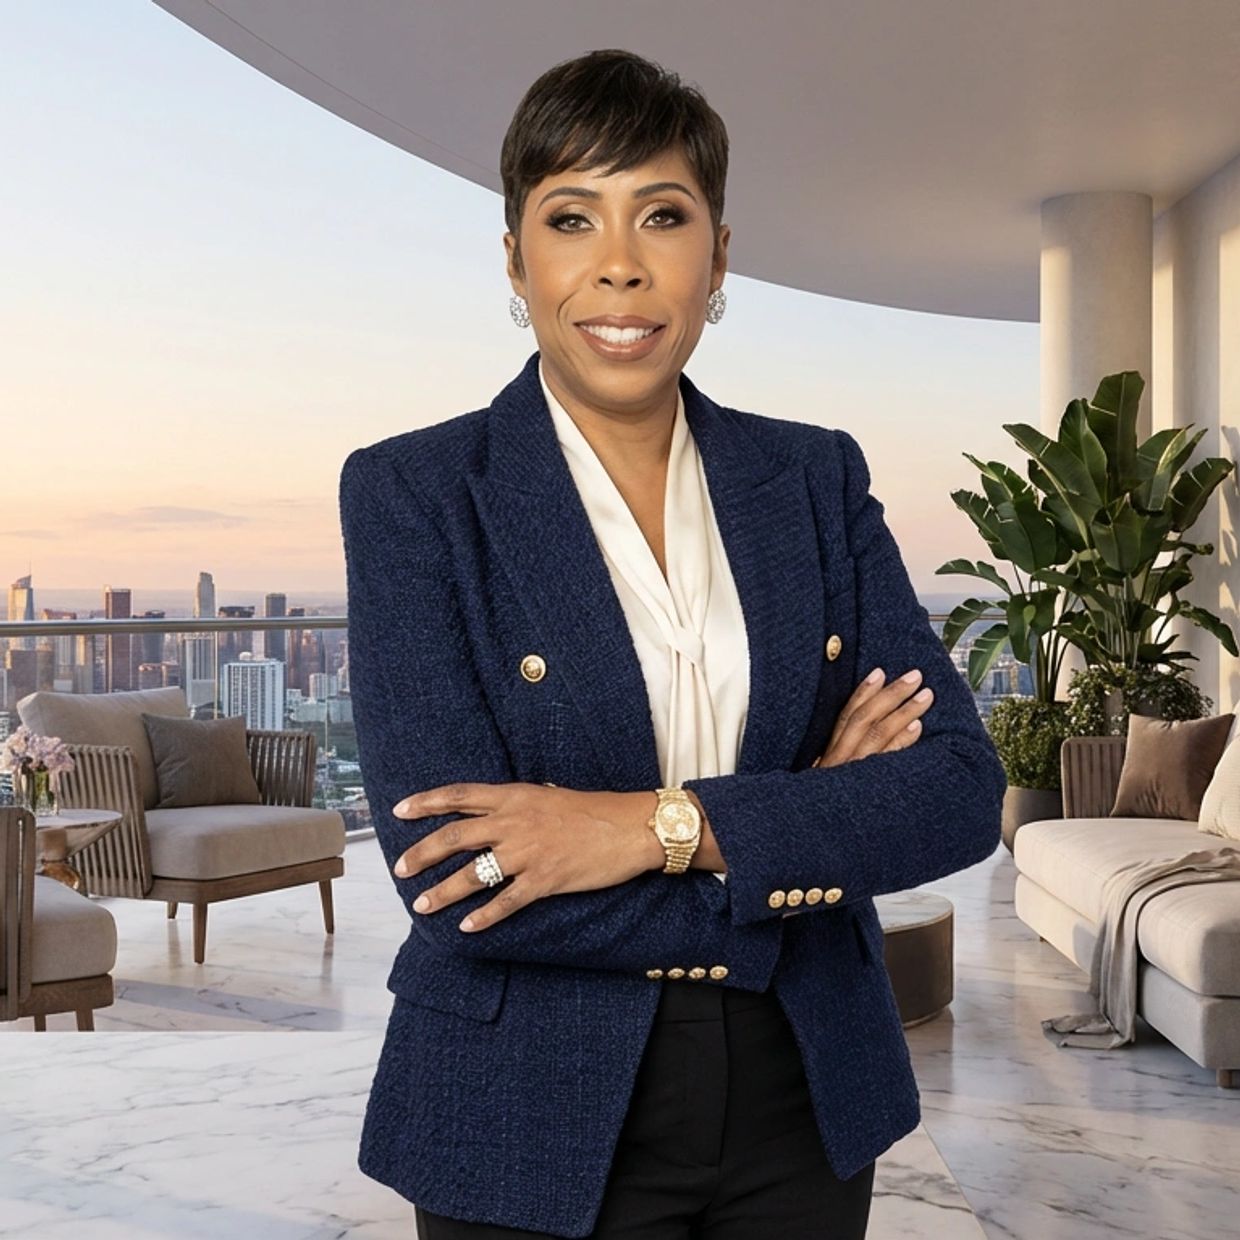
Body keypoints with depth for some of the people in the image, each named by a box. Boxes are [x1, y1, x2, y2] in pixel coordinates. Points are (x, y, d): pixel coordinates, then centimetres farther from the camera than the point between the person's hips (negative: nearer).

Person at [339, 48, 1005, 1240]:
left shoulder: (816, 476, 1)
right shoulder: (410, 492, -9)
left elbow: (961, 788, -7)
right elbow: (453, 882, -18)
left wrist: (666, 824, -21)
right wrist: (806, 836, -14)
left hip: (803, 1102, 3)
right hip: (538, 1135, -3)